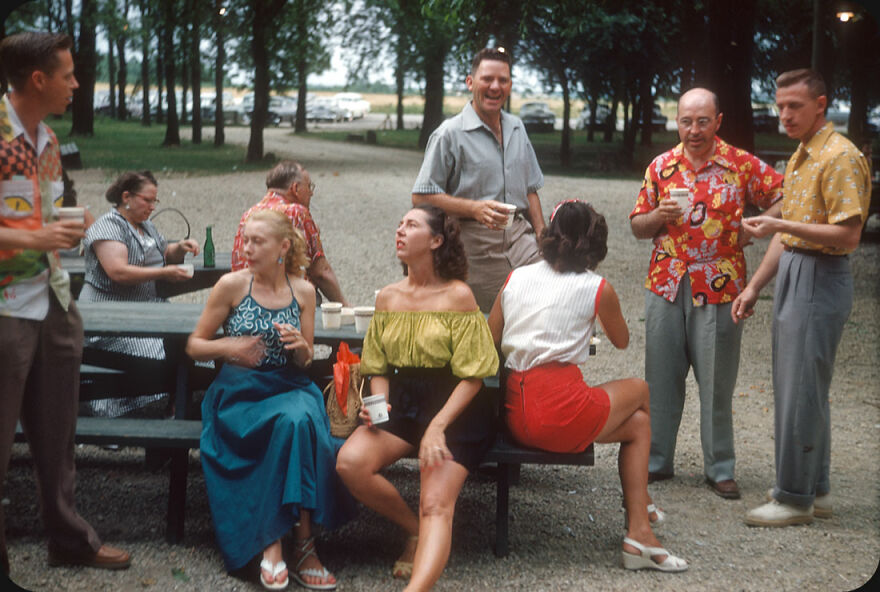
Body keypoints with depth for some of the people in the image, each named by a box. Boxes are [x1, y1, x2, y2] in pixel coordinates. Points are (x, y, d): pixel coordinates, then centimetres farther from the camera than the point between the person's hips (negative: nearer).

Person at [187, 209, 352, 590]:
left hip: (290, 388, 2)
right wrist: (227, 347, -15)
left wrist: (300, 345, -9)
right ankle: (302, 542, -26)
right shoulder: (232, 285, 0)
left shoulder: (303, 291, 8)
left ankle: (273, 544, -29)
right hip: (240, 393, -2)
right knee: (292, 423, -33)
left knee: (300, 420, -34)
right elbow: (194, 346, 6)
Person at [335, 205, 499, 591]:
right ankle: (415, 531, 1)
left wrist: (437, 426, -20)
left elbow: (472, 376, -8)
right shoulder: (388, 298, 11)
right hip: (401, 403, 5)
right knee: (350, 463, -22)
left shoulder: (458, 296, -4)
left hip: (455, 408, -5)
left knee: (436, 504, -24)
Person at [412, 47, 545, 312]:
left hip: (519, 236, 6)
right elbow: (421, 197, -9)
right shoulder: (449, 134, -5)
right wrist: (475, 209, -20)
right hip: (474, 247, -5)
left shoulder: (516, 128, 16)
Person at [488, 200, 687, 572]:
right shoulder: (598, 288, 3)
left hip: (516, 416, 6)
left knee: (637, 422, 24)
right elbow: (621, 342, 21)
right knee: (640, 390, 25)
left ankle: (638, 532, 16)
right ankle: (641, 502, 34)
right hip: (561, 410, -6)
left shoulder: (516, 277, 13)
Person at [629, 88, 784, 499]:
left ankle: (720, 469, 14)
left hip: (718, 288, -3)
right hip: (666, 285, 3)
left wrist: (751, 229, -9)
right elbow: (637, 226, 11)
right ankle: (657, 460, 20)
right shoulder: (661, 166, 7)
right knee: (661, 377, 8)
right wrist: (659, 215, -10)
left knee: (717, 383, 3)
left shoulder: (742, 165, -2)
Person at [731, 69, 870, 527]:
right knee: (796, 387, 14)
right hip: (792, 274, 10)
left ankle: (795, 498, 4)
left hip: (819, 280, -10)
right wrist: (754, 286, 18)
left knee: (801, 391, -5)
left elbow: (848, 235, -22)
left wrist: (781, 225, -27)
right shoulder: (800, 157, 16)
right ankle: (814, 489, 25)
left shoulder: (839, 157, -15)